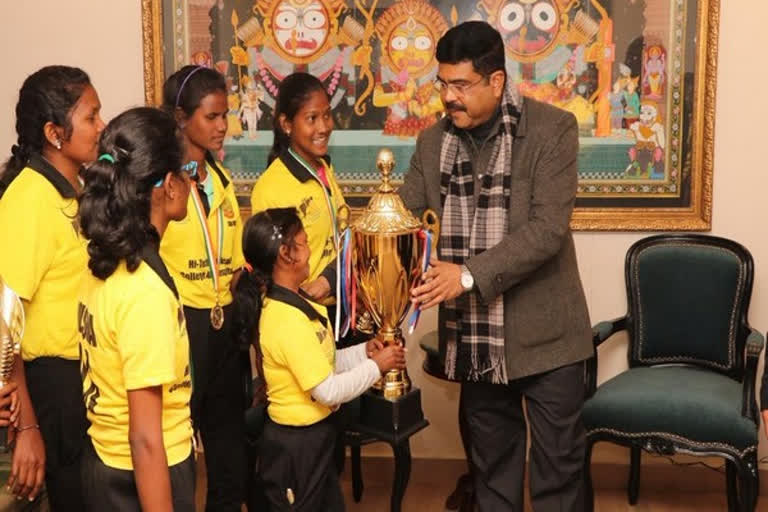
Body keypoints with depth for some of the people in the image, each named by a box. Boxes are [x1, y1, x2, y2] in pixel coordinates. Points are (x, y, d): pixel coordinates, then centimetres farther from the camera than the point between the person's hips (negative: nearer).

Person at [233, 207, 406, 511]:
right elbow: (329, 390, -25)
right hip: (295, 443, -9)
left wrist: (363, 352, -1)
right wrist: (376, 367, -15)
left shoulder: (291, 303, 3)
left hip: (313, 435, 9)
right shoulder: (288, 320, -28)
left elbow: (322, 363, 9)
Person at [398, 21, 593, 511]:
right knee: (490, 458, 18)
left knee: (557, 462, 8)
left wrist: (470, 275, -27)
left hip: (544, 332, -4)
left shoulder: (553, 129, -12)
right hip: (473, 335, 4)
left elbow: (548, 228, -20)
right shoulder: (433, 141, 4)